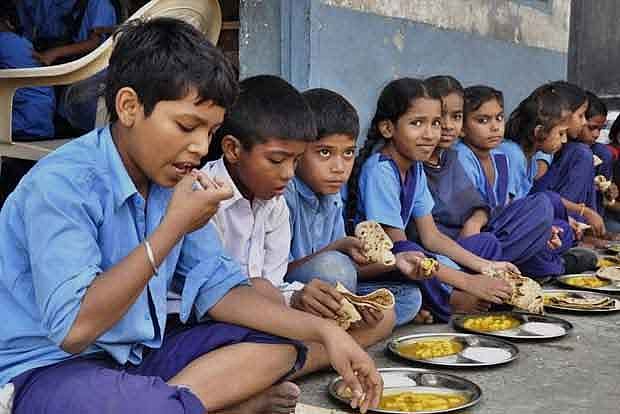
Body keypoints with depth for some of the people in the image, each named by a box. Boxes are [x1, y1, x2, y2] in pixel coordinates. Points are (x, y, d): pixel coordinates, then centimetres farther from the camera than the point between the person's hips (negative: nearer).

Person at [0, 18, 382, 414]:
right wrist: (174, 227, -26)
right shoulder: (62, 184, -21)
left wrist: (324, 330, -7)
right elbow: (73, 328, -26)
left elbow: (217, 286, 4)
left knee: (279, 345, -1)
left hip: (138, 352, 8)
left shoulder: (174, 179, 2)